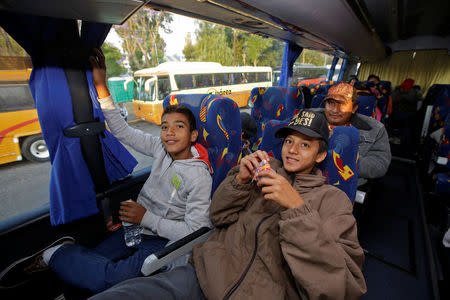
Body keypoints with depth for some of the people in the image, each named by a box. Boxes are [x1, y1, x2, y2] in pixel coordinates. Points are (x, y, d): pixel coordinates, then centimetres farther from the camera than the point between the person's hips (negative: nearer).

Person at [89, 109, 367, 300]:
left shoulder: (332, 199, 4)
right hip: (206, 272, 3)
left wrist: (297, 208, -19)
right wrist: (239, 179, -8)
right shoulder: (269, 169, 11)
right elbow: (220, 217, 9)